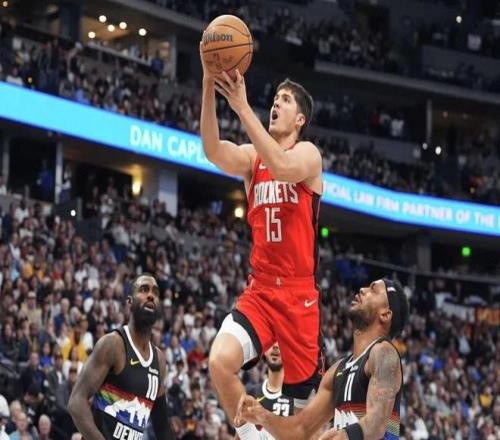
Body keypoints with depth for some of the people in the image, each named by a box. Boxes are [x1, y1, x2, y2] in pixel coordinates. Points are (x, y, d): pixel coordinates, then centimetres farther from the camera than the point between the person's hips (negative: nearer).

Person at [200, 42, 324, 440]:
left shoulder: (308, 154, -3)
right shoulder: (252, 157, 9)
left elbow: (281, 167, -27)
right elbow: (214, 151, -12)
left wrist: (242, 107, -29)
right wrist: (209, 86, -24)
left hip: (299, 294, -3)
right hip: (259, 291, 3)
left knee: (305, 402, 4)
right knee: (220, 361, -23)